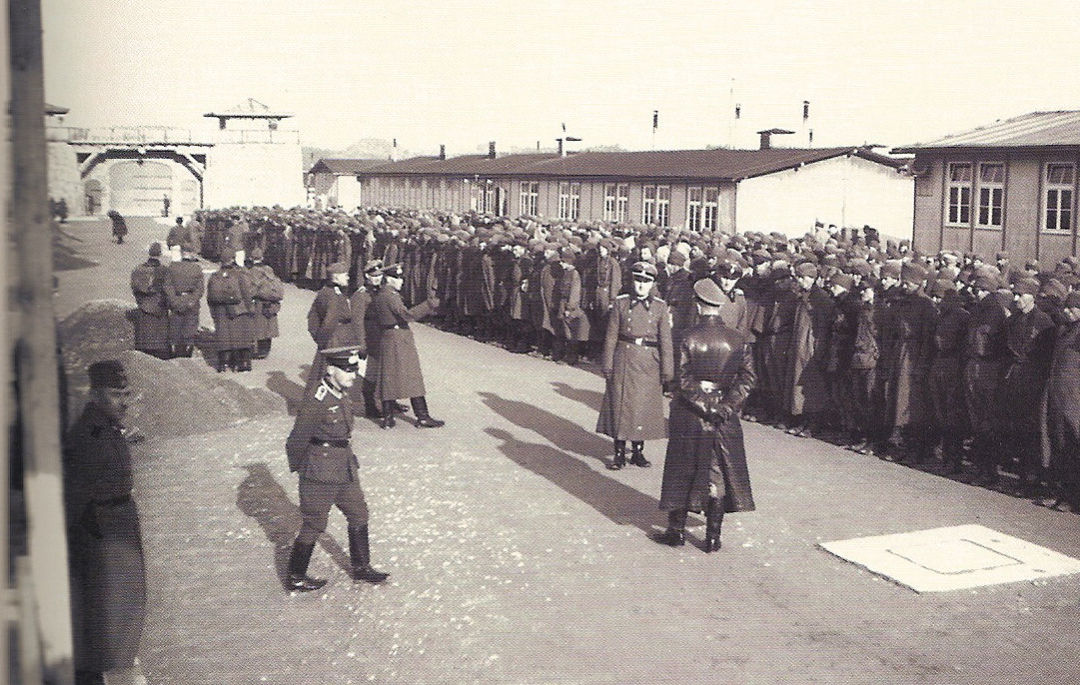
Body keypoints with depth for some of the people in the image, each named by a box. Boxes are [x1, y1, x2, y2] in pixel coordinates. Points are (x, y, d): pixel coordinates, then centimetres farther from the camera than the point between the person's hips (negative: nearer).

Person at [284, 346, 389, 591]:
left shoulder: (342, 395, 5)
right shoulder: (316, 400, -22)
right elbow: (297, 439, -15)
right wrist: (298, 468, -3)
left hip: (345, 468, 9)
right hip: (320, 474, -9)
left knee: (359, 515, 17)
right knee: (314, 524, 4)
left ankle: (361, 567, 33)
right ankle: (295, 578, 19)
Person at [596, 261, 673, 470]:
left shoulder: (660, 307, 2)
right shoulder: (621, 303, 2)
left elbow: (665, 340, 1)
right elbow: (611, 336, 2)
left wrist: (667, 370, -2)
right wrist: (607, 365, -2)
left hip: (649, 364, 0)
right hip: (624, 361, 0)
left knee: (644, 406, 5)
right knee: (620, 404, 2)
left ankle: (638, 451, 19)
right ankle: (619, 453, 11)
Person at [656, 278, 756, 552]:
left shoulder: (690, 337, -13)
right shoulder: (738, 339, -2)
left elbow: (684, 380, -16)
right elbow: (747, 377, -6)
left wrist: (705, 406, -9)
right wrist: (726, 406, -8)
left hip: (689, 416, -3)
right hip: (725, 420, 3)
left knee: (682, 471, 11)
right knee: (718, 474, 10)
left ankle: (677, 530, 19)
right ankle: (713, 537, 13)